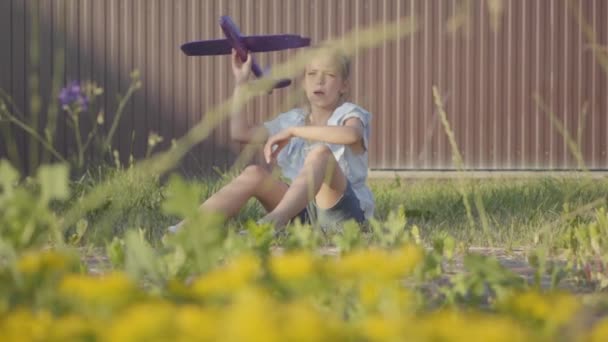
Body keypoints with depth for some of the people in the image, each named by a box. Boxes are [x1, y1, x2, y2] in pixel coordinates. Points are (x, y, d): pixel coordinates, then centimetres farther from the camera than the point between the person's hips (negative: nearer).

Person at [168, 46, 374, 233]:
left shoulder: (349, 115, -1)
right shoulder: (293, 119, 17)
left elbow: (351, 134, -29)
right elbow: (240, 133, 17)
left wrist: (293, 131, -25)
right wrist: (241, 83, 14)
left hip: (345, 209, -5)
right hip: (304, 212, 5)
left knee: (320, 153, -32)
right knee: (254, 174, -17)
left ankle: (272, 222, -54)